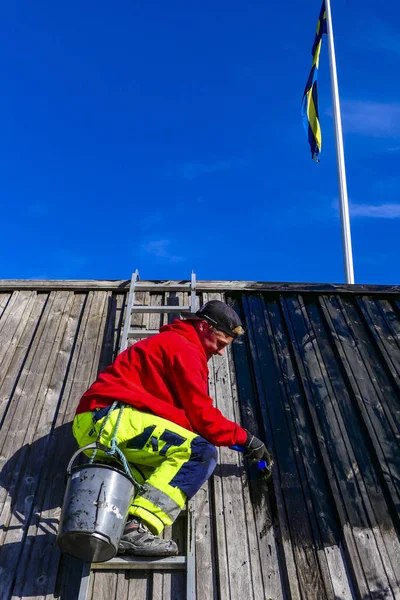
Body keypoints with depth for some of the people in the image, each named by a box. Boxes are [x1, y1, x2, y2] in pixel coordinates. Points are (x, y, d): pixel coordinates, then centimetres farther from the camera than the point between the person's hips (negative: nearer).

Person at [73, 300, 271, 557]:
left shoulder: (168, 342, 25)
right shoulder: (183, 348, -6)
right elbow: (201, 415, -8)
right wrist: (244, 437, 5)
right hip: (111, 419, -10)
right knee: (200, 452, -17)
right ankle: (136, 529, -25)